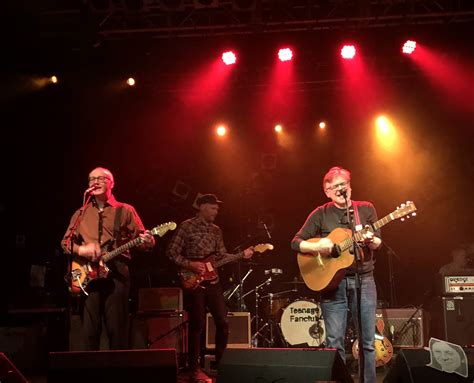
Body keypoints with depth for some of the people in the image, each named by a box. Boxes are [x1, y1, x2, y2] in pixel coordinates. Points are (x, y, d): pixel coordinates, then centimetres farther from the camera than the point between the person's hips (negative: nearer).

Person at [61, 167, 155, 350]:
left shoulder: (125, 210, 10)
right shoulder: (81, 214, 18)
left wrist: (147, 242, -19)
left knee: (117, 330, -4)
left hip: (116, 273, -2)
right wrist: (80, 249, -7)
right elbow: (65, 242, 15)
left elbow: (140, 238, 6)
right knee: (89, 330, 1)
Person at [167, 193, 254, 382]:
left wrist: (242, 255, -1)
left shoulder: (216, 230, 14)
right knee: (197, 325, -4)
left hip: (212, 281, 6)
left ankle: (220, 363, 20)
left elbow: (222, 256, 12)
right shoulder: (187, 226, -5)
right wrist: (190, 264, -18)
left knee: (223, 322, 4)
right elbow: (172, 251, -8)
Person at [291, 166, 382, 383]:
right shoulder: (321, 214, 3)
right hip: (332, 282, -1)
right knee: (335, 343, 0)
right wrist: (317, 246, -19)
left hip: (363, 281, 1)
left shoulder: (366, 209, 7)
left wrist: (371, 240, -20)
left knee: (368, 341, 4)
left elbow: (378, 242, 3)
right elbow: (296, 243, 1)